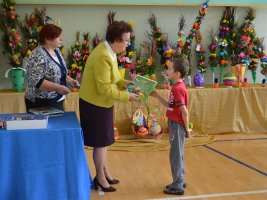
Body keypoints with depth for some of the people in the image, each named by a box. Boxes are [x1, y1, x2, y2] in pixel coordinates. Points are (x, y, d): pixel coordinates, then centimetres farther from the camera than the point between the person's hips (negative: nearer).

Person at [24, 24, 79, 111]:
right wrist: (58, 87, -27)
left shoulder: (56, 50, 7)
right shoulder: (38, 55, -19)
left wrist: (69, 80, 3)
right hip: (41, 103, -8)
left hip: (57, 100, 8)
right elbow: (36, 81, -24)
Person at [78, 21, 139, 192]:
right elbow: (104, 88, -27)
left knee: (104, 140, 18)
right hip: (95, 104, -9)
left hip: (102, 103, 9)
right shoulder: (103, 57, -27)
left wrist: (122, 83, -1)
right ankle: (100, 178, 19)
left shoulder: (109, 51, 5)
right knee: (100, 142, 3)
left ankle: (105, 172, 32)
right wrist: (126, 97, -21)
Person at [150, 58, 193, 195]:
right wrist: (157, 96, 12)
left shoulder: (177, 88, -19)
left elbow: (184, 111, -22)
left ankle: (177, 186, 8)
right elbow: (170, 106, 16)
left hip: (177, 126, -10)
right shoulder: (178, 87, 11)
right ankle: (180, 182, 29)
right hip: (175, 125, 10)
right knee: (177, 155, 18)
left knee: (175, 155, -1)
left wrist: (187, 128, -15)